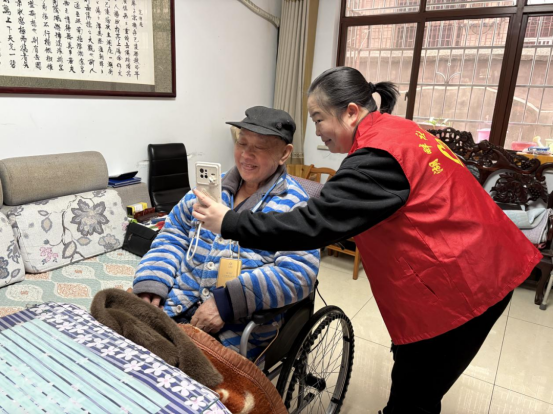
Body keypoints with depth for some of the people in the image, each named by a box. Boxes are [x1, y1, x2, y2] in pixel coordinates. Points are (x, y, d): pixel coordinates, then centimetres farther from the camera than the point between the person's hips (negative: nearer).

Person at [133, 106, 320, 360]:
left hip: (236, 325, -5)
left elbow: (298, 274, -16)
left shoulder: (294, 206, -6)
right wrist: (151, 284, -3)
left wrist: (226, 303, -24)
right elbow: (173, 235, 14)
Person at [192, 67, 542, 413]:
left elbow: (316, 223, -28)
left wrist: (229, 223, -21)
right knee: (409, 379, 23)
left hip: (462, 284, -9)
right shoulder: (396, 130, 7)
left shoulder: (380, 153, -23)